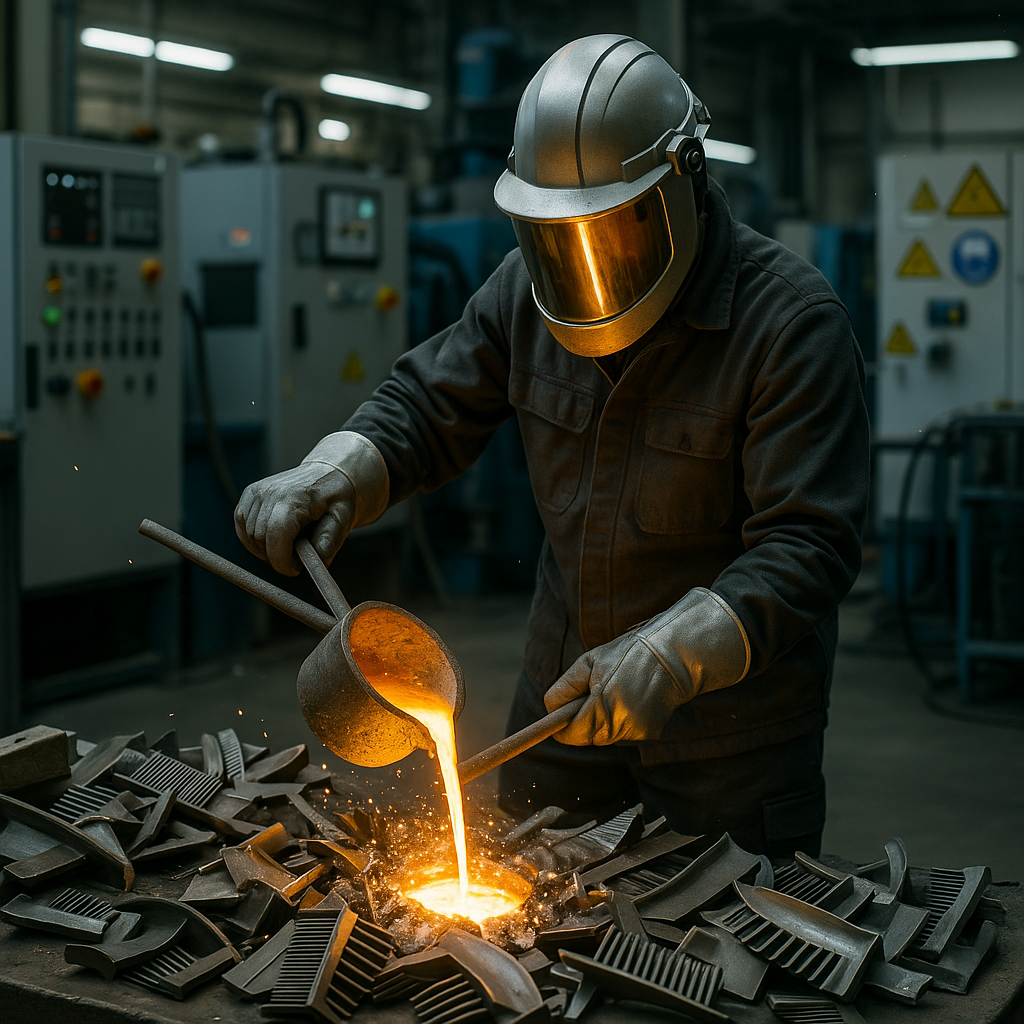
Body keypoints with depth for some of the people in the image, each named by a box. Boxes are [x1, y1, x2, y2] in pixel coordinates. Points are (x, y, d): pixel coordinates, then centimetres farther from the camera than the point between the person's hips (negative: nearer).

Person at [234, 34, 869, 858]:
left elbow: (808, 546, -25)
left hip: (732, 723, -5)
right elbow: (427, 409, 6)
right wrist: (334, 472, -15)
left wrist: (671, 653, -37)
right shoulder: (530, 290, -4)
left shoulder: (793, 323, -21)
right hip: (564, 694, 5)